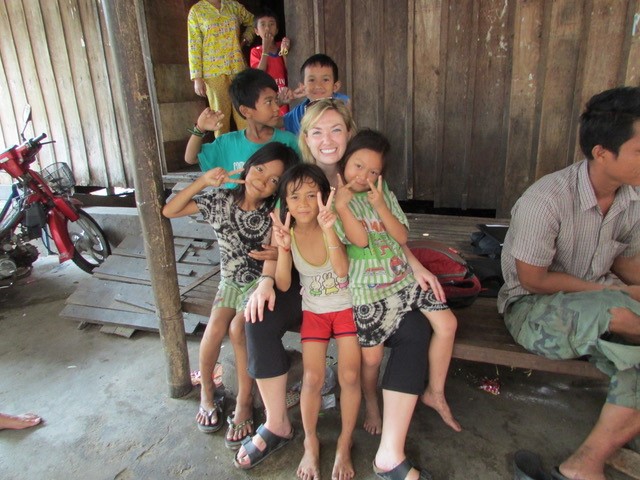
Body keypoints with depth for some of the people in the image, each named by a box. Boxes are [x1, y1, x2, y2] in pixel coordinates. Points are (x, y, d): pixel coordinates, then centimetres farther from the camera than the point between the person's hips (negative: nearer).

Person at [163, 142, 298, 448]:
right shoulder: (221, 200, -10)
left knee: (238, 328, -24)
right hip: (231, 281, 3)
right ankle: (206, 390, 9)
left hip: (261, 282, -2)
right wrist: (203, 181, -19)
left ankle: (244, 402, -6)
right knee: (215, 329, -18)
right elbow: (169, 211, -9)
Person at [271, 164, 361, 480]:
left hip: (346, 306, -1)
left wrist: (328, 230, -43)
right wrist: (283, 247, -33)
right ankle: (311, 442, 17)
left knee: (350, 376, -9)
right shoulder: (285, 230, -13)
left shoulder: (332, 223, -17)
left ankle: (345, 443, 16)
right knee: (312, 378, -9)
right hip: (313, 311, 1)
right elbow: (283, 285, -16)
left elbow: (342, 270, -30)